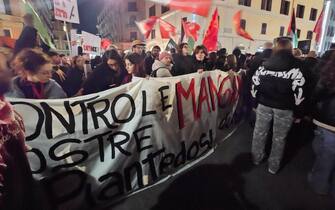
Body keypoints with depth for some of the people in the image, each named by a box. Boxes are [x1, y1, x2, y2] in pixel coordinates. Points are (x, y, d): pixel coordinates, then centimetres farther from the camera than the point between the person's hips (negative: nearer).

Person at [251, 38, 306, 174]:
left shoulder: (265, 64, 6)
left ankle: (257, 158, 33)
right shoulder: (296, 65, -4)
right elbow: (299, 90, -10)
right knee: (279, 138, 10)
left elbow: (255, 83, 5)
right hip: (284, 107, -2)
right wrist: (297, 111, -3)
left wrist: (256, 102, 13)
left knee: (259, 132, 17)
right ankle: (274, 166, 23)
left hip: (264, 104, 3)